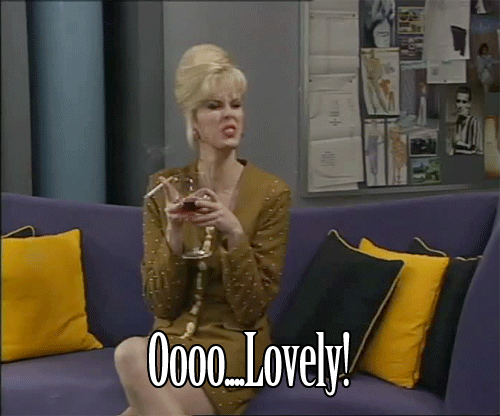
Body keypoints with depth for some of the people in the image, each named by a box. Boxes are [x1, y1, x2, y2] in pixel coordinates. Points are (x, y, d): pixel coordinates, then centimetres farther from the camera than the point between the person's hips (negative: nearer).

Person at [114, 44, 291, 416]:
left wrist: (234, 235, -23)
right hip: (173, 339, 3)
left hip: (233, 346, -3)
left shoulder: (272, 192, -7)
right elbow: (162, 303, -2)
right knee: (133, 351, -33)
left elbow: (252, 307, -9)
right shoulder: (164, 186, 1)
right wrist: (174, 236, -18)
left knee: (132, 355, -30)